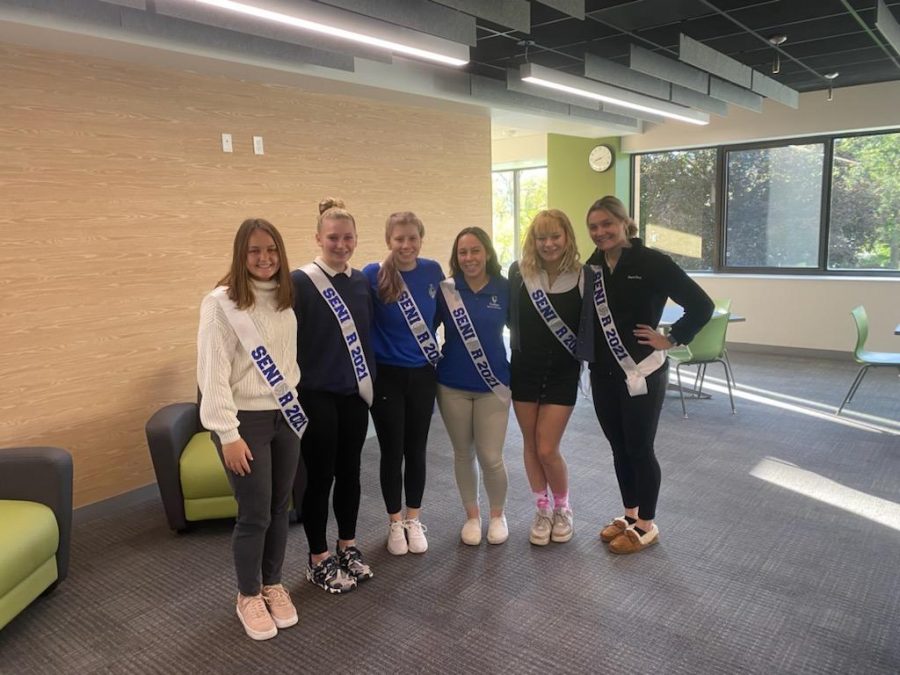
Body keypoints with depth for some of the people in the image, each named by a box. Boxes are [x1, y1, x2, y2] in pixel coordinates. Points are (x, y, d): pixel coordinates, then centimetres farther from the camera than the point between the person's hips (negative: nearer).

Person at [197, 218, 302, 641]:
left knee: (280, 508, 13)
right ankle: (248, 596, 25)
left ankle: (273, 584, 33)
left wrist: (298, 405, 10)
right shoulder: (221, 303, -13)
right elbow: (213, 373, -15)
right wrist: (228, 433, -17)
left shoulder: (286, 298, 5)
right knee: (254, 514, 3)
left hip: (286, 415, 5)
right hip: (246, 420, -5)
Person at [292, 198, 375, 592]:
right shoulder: (300, 282, -11)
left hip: (355, 394, 5)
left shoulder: (362, 282, 5)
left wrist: (371, 383, 11)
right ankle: (318, 559, 23)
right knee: (319, 477, 6)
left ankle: (348, 547, 33)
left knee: (349, 472, 15)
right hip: (316, 397, -5)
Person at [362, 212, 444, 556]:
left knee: (416, 449, 12)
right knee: (392, 451, 8)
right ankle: (395, 522, 26)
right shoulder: (373, 275, -13)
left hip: (423, 374, 3)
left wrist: (440, 350, 12)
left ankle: (414, 519, 30)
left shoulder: (432, 271, -2)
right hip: (386, 375, -3)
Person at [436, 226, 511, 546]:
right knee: (463, 454, 12)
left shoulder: (505, 289, -4)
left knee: (490, 457, 1)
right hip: (452, 385, 1)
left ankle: (498, 515, 26)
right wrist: (436, 359, -4)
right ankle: (472, 515, 32)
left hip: (493, 383, -1)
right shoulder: (446, 290, -4)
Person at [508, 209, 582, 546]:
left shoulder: (582, 277, -9)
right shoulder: (519, 272, -5)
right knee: (531, 445, 11)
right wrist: (524, 340, -2)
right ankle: (542, 510, 32)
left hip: (563, 373, -2)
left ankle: (563, 509, 26)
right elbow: (509, 316, 5)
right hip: (524, 369, 2)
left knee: (547, 450, -2)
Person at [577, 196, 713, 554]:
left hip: (642, 373, -6)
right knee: (618, 447, 16)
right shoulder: (592, 266, 5)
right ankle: (630, 515, 34)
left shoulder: (651, 262, -13)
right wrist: (590, 356, 1)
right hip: (603, 373, 6)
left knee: (639, 449, 5)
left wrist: (671, 339, -11)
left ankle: (647, 525, 23)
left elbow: (701, 305, -14)